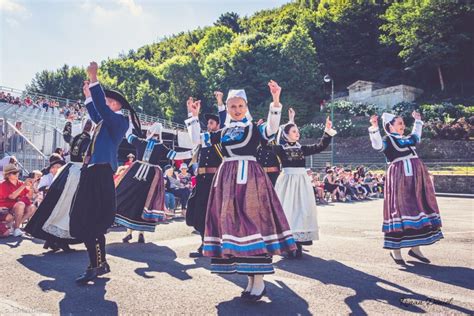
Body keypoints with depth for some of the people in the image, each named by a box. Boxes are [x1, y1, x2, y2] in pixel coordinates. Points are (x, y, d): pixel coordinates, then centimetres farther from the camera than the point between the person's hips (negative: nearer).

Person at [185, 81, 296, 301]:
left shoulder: (254, 128, 5)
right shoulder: (223, 132, 17)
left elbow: (272, 128, -15)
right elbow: (198, 139, 17)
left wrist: (276, 101, -26)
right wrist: (194, 116, 13)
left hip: (249, 176, -5)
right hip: (227, 178, 5)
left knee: (252, 221, -10)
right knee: (231, 223, 5)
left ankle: (259, 280, -2)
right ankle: (250, 277, 17)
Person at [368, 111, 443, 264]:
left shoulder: (407, 139, 19)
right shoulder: (387, 139, -3)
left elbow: (417, 137, 42)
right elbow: (378, 146, -25)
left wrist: (418, 121, 45)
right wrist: (374, 128, -36)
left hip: (416, 178, 8)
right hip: (399, 178, -8)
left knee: (417, 209, 9)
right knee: (399, 210, -8)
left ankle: (415, 247, 19)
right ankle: (395, 249, 1)